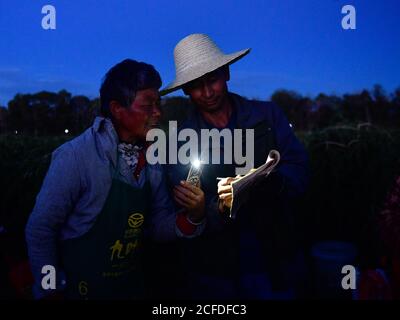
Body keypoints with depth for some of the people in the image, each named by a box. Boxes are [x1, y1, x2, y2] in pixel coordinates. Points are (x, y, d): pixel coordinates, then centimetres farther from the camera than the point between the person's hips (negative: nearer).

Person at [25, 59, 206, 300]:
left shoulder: (152, 159, -4)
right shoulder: (75, 156, -22)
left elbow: (157, 227, -1)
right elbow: (40, 229, -16)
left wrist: (192, 217, -19)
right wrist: (51, 290, -13)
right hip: (83, 288, -5)